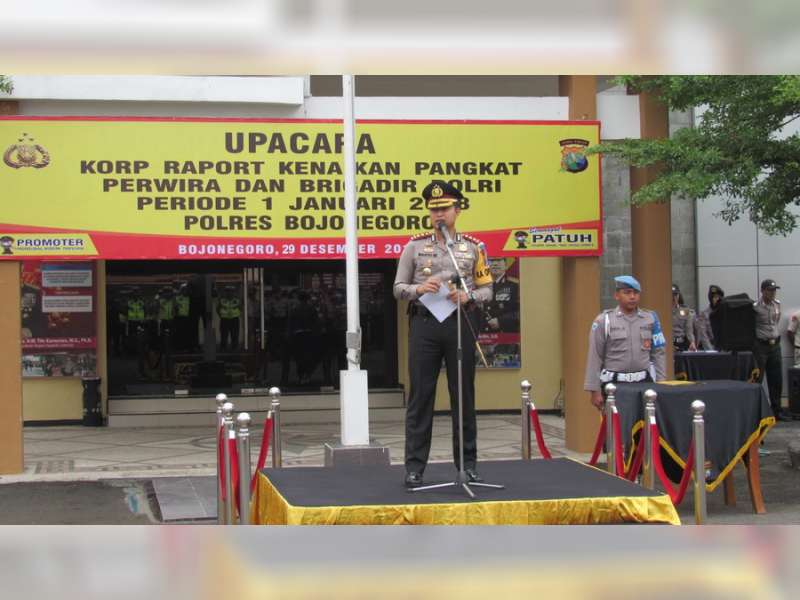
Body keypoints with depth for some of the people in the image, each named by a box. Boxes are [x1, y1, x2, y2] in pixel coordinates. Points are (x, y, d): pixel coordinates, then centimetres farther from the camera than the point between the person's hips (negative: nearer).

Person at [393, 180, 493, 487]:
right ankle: (415, 467, 3)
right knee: (420, 397, -1)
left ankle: (468, 464, 14)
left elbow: (487, 289, 10)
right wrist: (419, 289, -13)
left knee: (463, 396, 5)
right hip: (424, 323, -1)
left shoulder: (473, 247, 8)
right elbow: (398, 288, 7)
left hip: (460, 323, 1)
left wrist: (468, 296, -11)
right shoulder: (414, 246, 7)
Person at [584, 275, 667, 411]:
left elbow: (659, 354, 10)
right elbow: (594, 357, -1)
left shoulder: (650, 319, 8)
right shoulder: (604, 320, 0)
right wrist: (595, 390, -5)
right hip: (614, 384, -2)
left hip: (644, 383, 2)